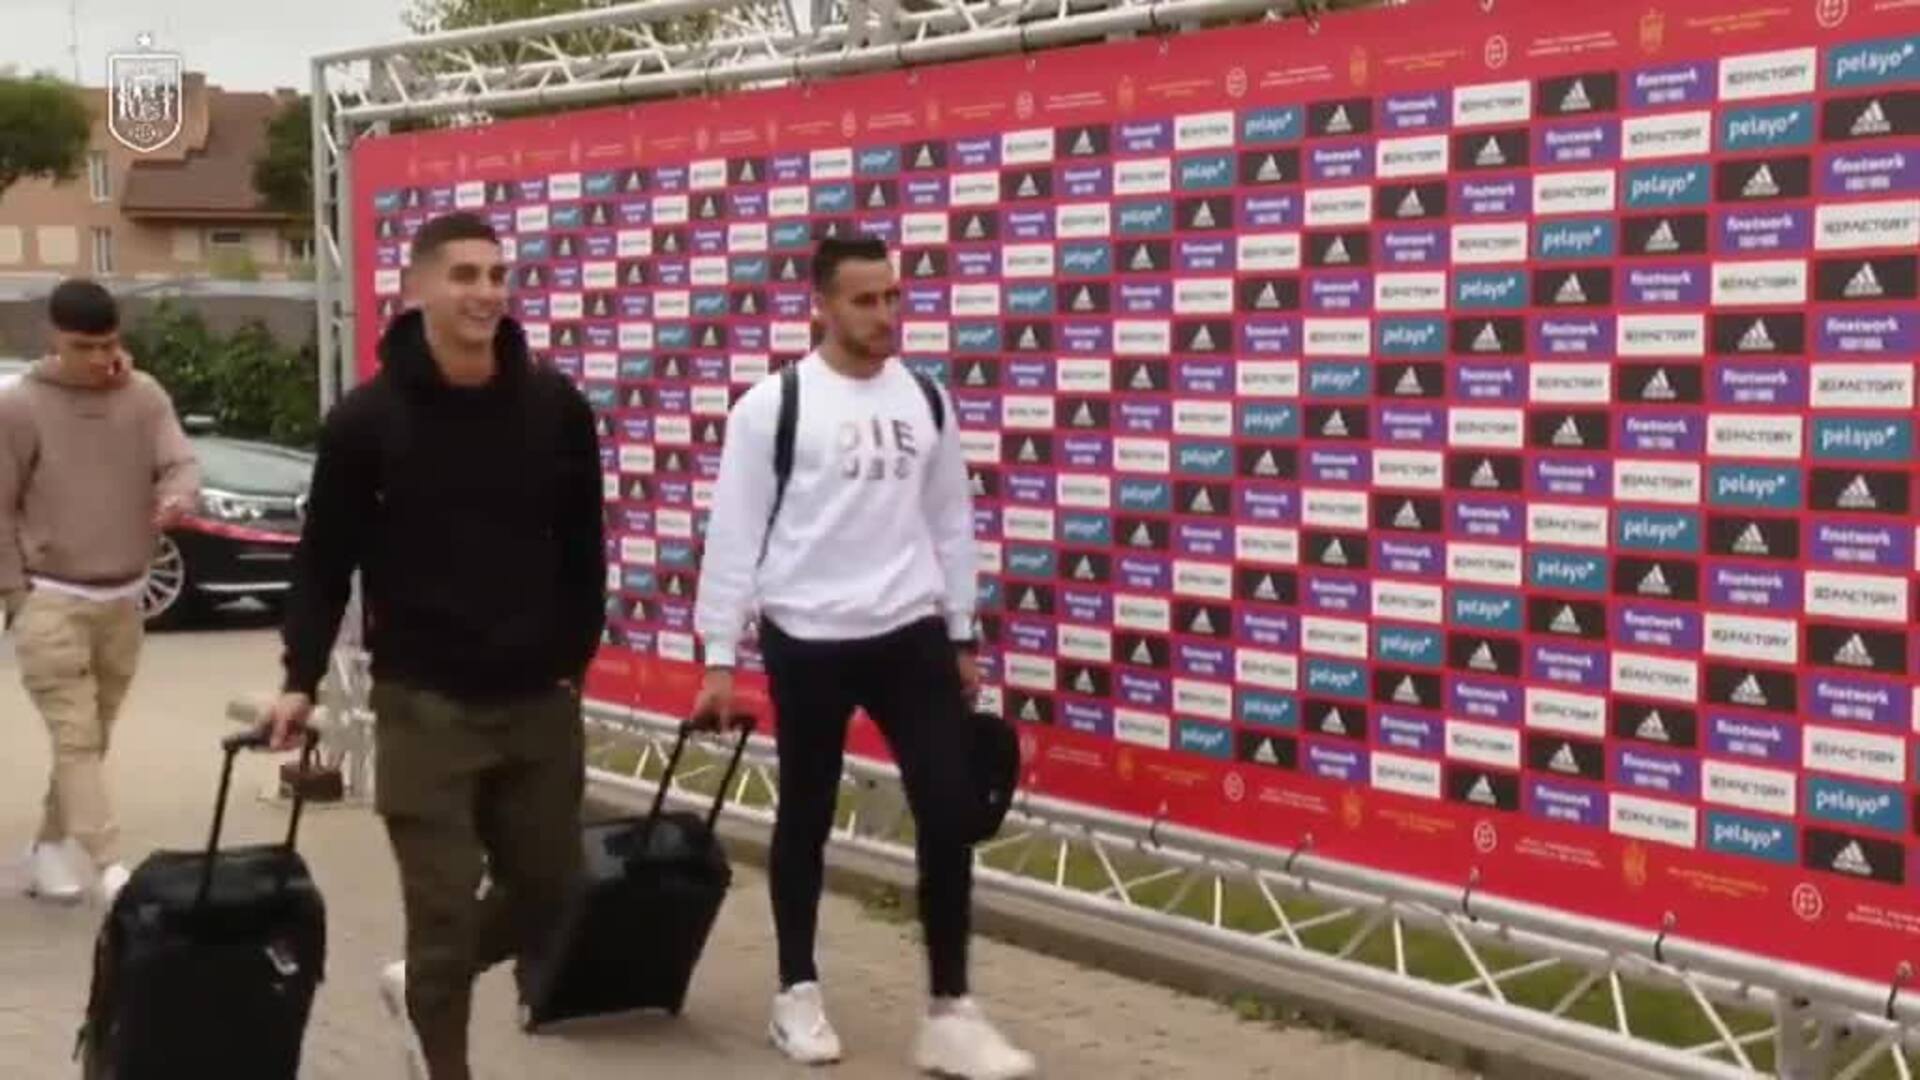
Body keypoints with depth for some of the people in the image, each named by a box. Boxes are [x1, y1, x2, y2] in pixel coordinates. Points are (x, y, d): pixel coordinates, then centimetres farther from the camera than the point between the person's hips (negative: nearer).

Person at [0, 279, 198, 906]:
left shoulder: (145, 396, 2)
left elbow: (180, 461, -7)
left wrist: (178, 495, -31)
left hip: (123, 600, 4)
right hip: (51, 601, -4)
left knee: (94, 736, 11)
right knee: (75, 736, -11)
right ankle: (108, 867, -17)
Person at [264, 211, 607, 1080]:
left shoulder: (556, 407, 0)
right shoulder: (368, 418, -7)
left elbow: (580, 551, 8)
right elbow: (325, 559, -1)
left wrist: (574, 660, 5)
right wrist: (302, 678, -5)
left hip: (538, 699, 4)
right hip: (424, 704, -3)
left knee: (552, 892, 12)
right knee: (444, 912, -2)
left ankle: (418, 986, 38)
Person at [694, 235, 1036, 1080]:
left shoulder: (925, 399, 7)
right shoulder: (772, 405, -7)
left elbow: (950, 521, 13)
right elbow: (734, 534, -6)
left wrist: (962, 637, 13)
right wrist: (719, 657, -7)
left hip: (910, 636, 4)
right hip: (809, 642, -3)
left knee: (949, 811, -3)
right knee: (806, 818, 9)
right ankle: (798, 994, 25)